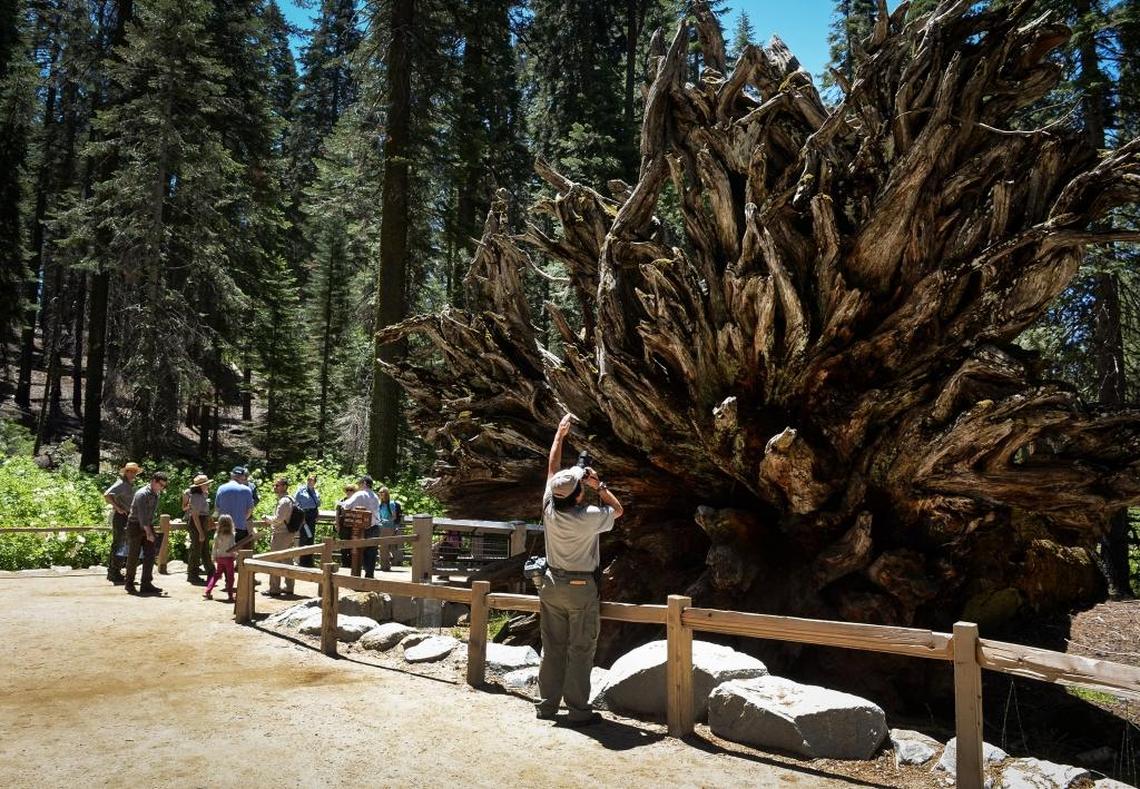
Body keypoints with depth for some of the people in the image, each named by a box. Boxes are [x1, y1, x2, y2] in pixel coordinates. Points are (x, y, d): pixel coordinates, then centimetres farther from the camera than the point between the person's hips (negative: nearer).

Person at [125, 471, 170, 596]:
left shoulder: (156, 495, 9)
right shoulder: (142, 494, -18)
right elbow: (142, 514, -22)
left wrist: (151, 530, 10)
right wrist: (148, 532, -25)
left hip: (148, 526, 7)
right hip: (135, 526, -7)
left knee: (150, 555, -1)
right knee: (133, 557, 2)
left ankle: (146, 584, 0)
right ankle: (129, 584, 15)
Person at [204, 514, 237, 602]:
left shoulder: (217, 536, 1)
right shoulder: (231, 536, -12)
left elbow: (215, 548, 5)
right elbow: (232, 548, -13)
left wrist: (214, 558, 15)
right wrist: (236, 554, 4)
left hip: (219, 558, 4)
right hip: (228, 558, -4)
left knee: (216, 575, 18)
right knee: (230, 577, 2)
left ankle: (208, 592, 16)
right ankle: (230, 595, 2)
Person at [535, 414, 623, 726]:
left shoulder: (549, 509, -9)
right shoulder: (590, 517, -21)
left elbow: (551, 468, 5)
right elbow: (618, 509, 2)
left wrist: (560, 435, 12)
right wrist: (599, 485, -2)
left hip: (552, 584, 5)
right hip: (581, 588, -5)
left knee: (552, 648, 12)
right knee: (580, 651, 3)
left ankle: (546, 705, 19)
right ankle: (578, 710, 7)